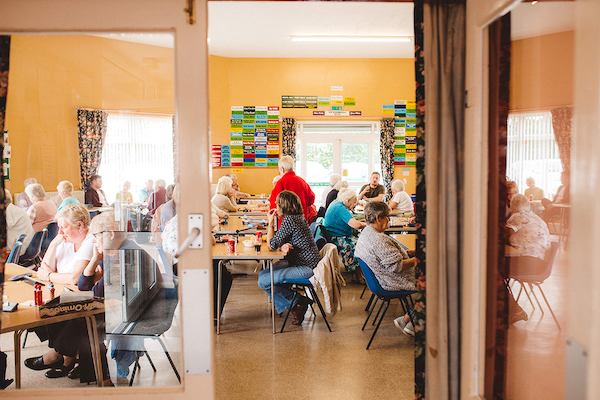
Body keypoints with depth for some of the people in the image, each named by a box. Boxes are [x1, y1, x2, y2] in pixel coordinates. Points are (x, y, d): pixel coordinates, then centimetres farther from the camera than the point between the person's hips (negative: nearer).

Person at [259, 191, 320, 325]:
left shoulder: (289, 220, -19)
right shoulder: (298, 217, 11)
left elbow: (272, 244, -14)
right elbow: (280, 241, 11)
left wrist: (270, 222, -3)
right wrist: (282, 247, -14)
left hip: (305, 268, -10)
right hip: (303, 263, 10)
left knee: (263, 282, -12)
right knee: (263, 273, 12)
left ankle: (297, 302, 1)